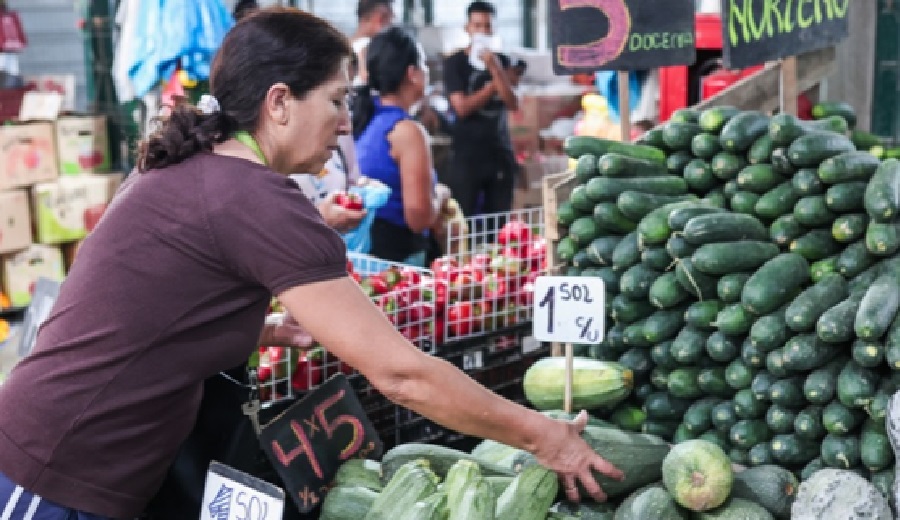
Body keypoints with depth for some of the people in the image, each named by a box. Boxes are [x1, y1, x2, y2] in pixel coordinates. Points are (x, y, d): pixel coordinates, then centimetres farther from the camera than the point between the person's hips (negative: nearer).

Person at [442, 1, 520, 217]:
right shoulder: (455, 63, 1)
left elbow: (513, 103, 0)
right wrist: (493, 85, -3)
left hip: (500, 152, 4)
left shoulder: (501, 61, 12)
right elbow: (462, 107, -9)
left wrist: (494, 67, -10)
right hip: (467, 154, -3)